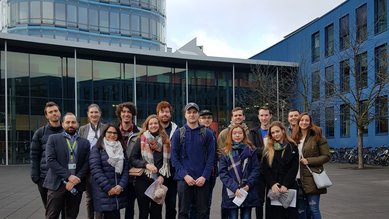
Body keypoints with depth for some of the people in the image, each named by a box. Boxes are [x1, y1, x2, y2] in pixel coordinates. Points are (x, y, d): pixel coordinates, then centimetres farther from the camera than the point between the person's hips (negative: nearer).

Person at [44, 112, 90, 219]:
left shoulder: (85, 142, 10)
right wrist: (68, 176, -14)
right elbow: (50, 161, -8)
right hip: (57, 184, -2)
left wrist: (76, 180, -11)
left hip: (77, 185, 3)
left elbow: (87, 163, 3)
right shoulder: (53, 139, 2)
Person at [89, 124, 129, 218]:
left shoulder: (121, 149, 15)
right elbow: (95, 170, -10)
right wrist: (108, 188, -14)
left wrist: (121, 186, -7)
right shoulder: (97, 149, 0)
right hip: (104, 193, -4)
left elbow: (125, 169, 8)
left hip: (119, 192, 4)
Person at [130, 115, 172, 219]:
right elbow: (132, 158, -3)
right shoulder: (142, 139, 0)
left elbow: (167, 160, 7)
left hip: (159, 181, 2)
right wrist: (146, 165, -17)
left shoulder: (165, 140, 6)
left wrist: (162, 176, -4)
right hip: (143, 180, -2)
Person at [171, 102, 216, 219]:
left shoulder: (207, 133, 5)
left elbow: (211, 156, 1)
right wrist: (185, 175, -10)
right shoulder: (178, 133, 4)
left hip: (202, 179, 0)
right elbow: (174, 157, 0)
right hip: (184, 179, 0)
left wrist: (204, 176, -9)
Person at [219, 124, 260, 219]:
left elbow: (256, 169, 2)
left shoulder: (251, 150, 7)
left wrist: (248, 185, -12)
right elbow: (222, 172, -3)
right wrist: (234, 188, -15)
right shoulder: (226, 152, 4)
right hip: (231, 193, -1)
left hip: (248, 192, 1)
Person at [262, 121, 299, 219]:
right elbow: (265, 169, 2)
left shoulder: (292, 147, 5)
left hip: (289, 188, -1)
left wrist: (285, 185, -12)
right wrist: (272, 184, -13)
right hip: (272, 188, 1)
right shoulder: (268, 150, 9)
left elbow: (294, 169, -2)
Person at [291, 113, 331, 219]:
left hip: (312, 179, -4)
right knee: (300, 210, 10)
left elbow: (326, 156, -5)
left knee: (313, 209, -1)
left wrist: (309, 161, -12)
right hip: (298, 178, 5)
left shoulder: (317, 137, -2)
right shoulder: (295, 138, 11)